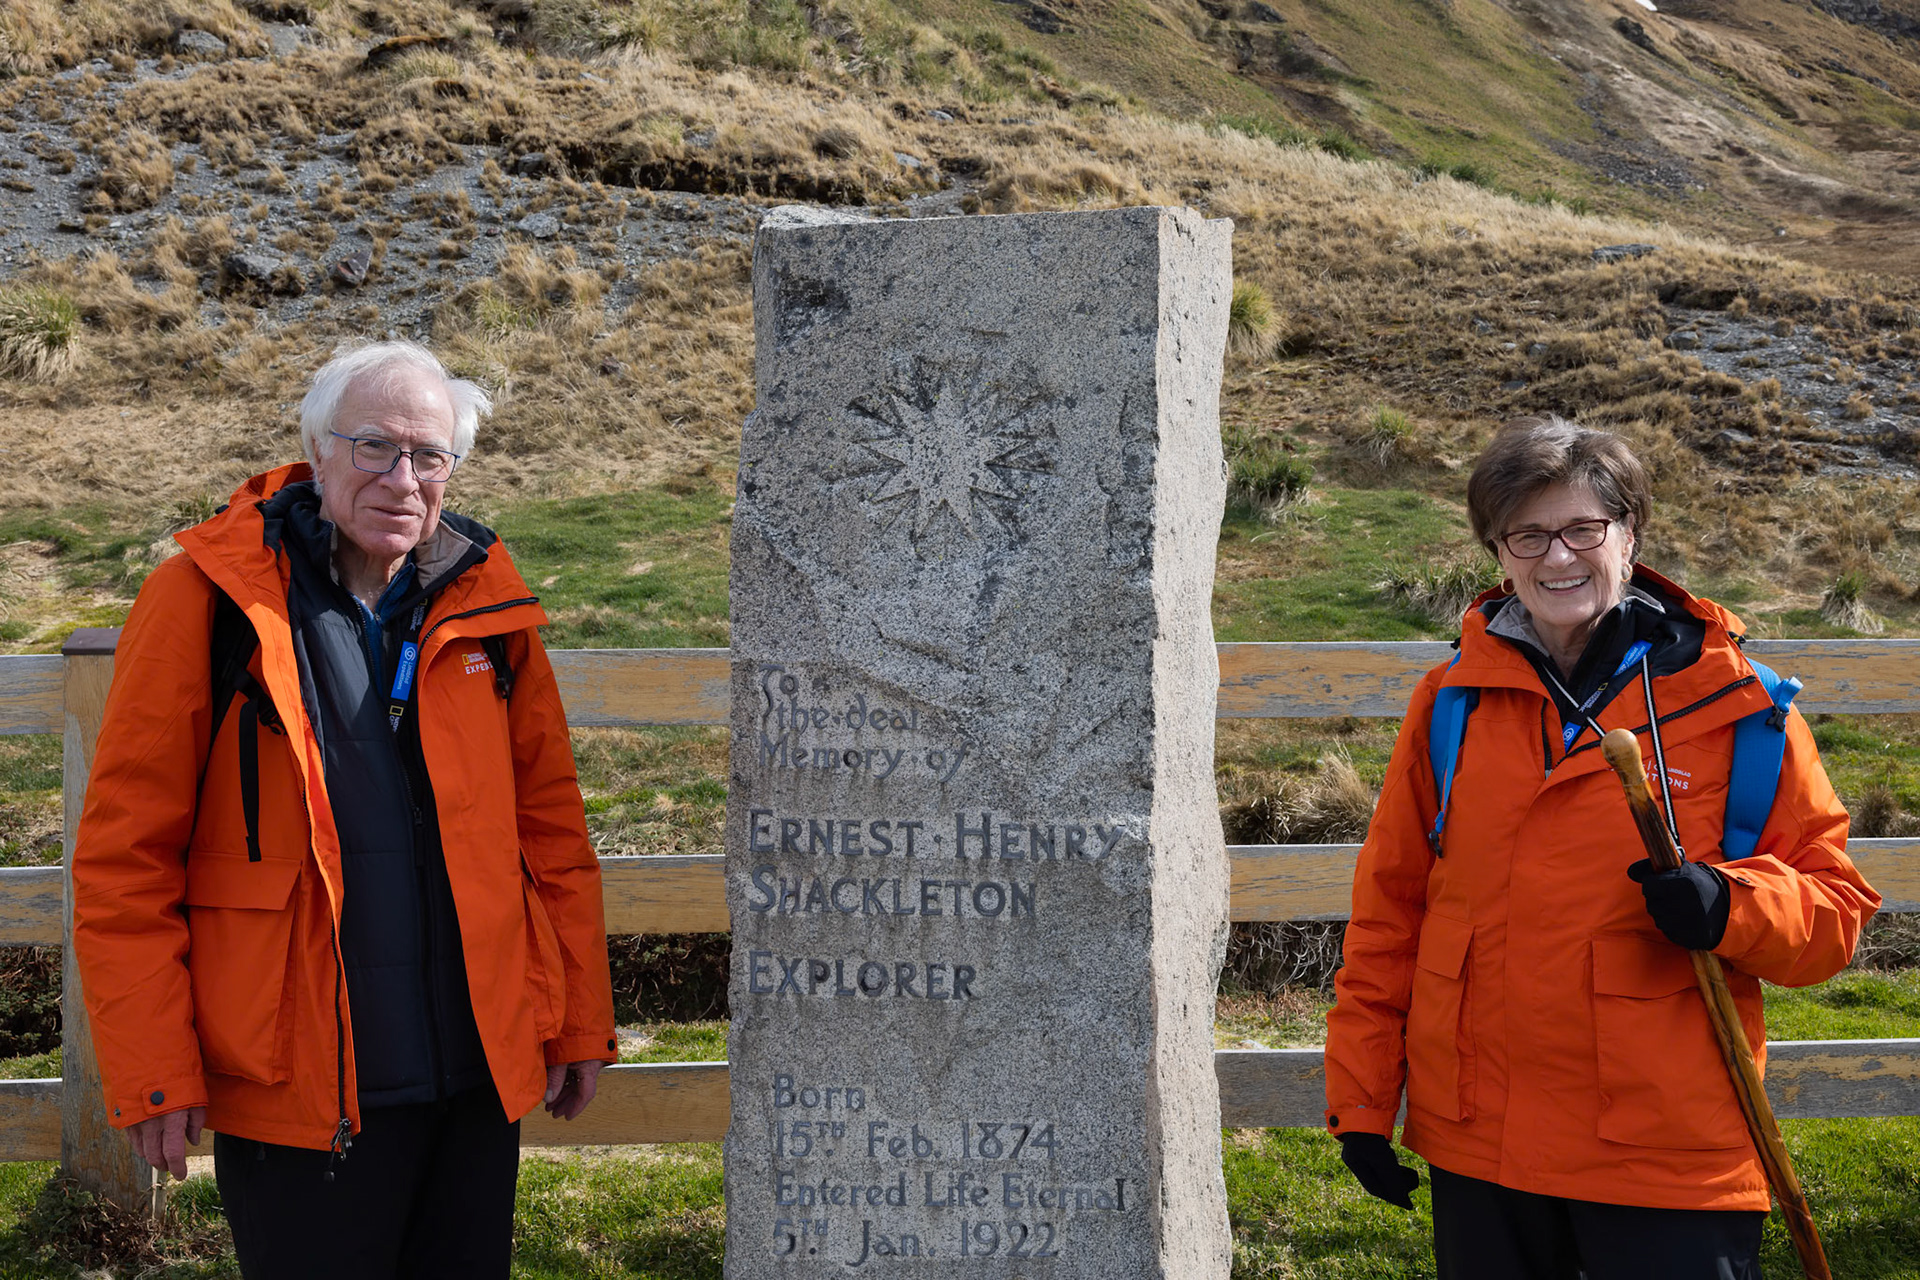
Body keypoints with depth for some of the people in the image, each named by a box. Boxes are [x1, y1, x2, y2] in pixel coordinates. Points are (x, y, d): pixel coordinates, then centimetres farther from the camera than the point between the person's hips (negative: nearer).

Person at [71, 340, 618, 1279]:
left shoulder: (485, 602, 5)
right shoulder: (206, 600, -7)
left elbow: (550, 821, 12)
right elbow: (125, 855, -7)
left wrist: (579, 1022, 11)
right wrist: (153, 1074, -10)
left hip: (480, 1077, 4)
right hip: (295, 1091, -4)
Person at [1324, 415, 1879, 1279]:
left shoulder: (1733, 702, -3)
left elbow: (1833, 910, -1)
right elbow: (1388, 909, 9)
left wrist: (1729, 907, -22)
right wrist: (1361, 1101, 7)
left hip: (1674, 1154, -2)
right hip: (1476, 1148, 3)